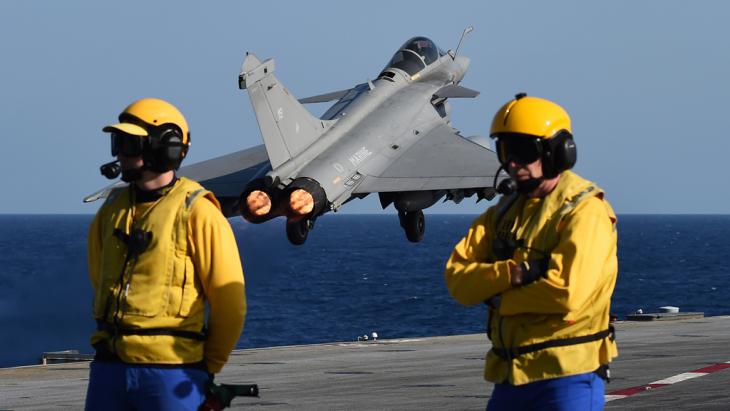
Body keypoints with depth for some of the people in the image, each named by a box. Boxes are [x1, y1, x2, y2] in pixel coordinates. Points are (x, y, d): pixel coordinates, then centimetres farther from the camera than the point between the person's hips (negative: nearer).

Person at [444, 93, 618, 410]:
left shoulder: (584, 210, -9)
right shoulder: (507, 209, 15)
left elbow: (568, 292, -23)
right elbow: (457, 277, 3)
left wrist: (498, 298, -8)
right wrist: (514, 274, -16)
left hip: (567, 375, -8)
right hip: (511, 373, 8)